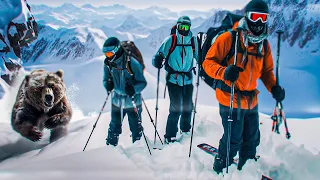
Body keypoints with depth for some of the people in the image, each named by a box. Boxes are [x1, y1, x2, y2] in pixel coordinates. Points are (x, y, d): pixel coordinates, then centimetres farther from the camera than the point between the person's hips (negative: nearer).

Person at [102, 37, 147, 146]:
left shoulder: (132, 63, -21)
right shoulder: (108, 64, -5)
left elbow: (143, 82, -16)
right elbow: (106, 79, 8)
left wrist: (133, 88, -35)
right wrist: (108, 84, -16)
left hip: (133, 102, -3)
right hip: (116, 101, 4)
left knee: (136, 128, 11)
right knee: (114, 127, 15)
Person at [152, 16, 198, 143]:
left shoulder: (193, 41, 3)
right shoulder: (170, 40, -6)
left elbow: (198, 56, 14)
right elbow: (159, 55, -7)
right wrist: (157, 61, -26)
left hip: (188, 79, 4)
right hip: (173, 79, -4)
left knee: (188, 106, 14)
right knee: (175, 108, -7)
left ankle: (185, 129, 36)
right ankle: (170, 136, 6)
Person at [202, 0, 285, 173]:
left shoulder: (264, 44, 7)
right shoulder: (229, 38, -13)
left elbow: (266, 71, 15)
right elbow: (208, 62, -12)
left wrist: (273, 87, -5)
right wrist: (224, 72, -32)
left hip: (251, 101, 7)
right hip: (230, 99, -7)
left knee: (252, 139, 19)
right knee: (233, 140, -1)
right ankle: (220, 170, 23)